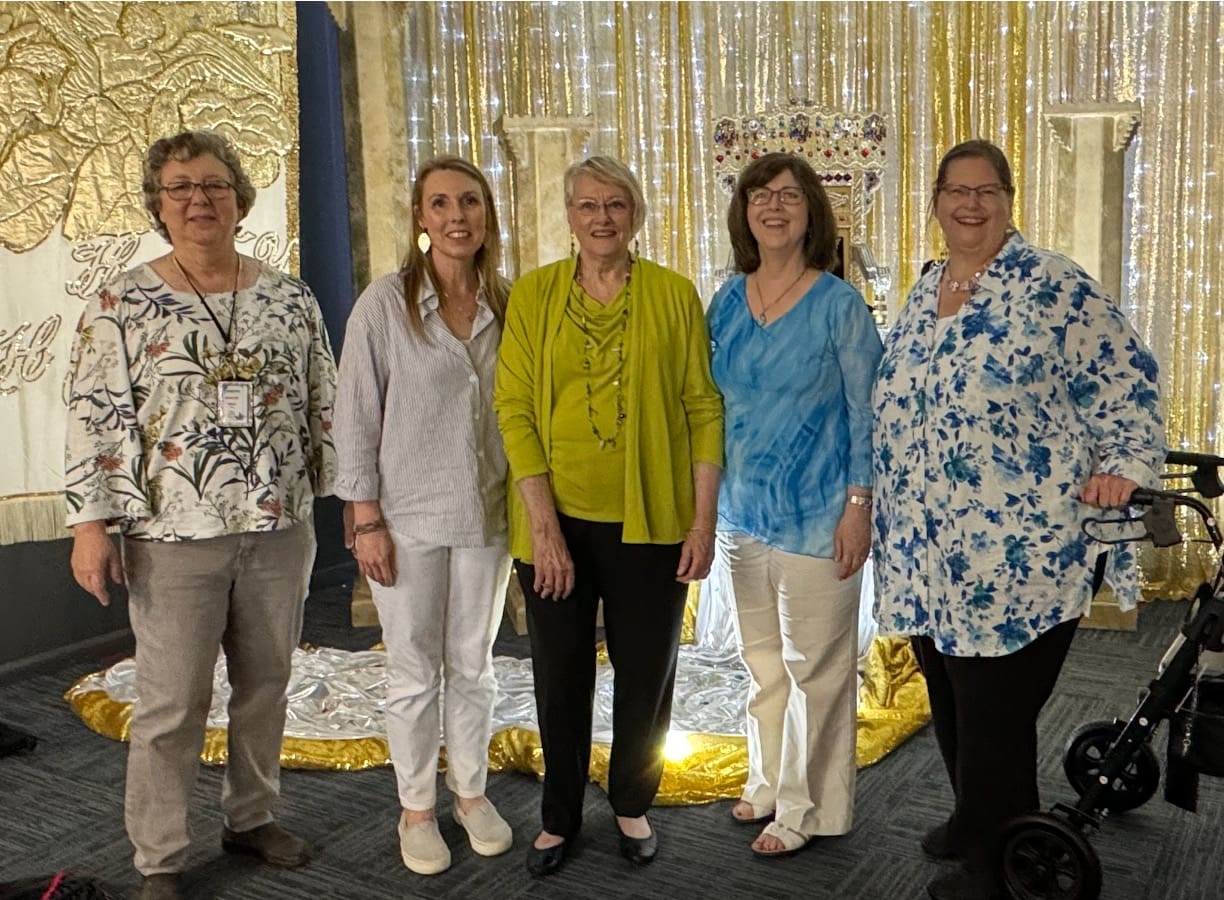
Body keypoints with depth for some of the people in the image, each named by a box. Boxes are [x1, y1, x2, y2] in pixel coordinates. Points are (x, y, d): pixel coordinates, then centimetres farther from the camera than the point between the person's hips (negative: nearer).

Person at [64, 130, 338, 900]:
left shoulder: (291, 299, 6)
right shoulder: (122, 305, -2)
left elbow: (322, 406, 9)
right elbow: (95, 418, -4)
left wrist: (340, 495, 7)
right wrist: (90, 522, -9)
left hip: (280, 528, 3)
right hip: (174, 534, -3)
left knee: (267, 686, 14)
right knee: (172, 704, 4)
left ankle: (253, 817, 35)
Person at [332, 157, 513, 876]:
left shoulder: (508, 305, 1)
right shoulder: (385, 304, -8)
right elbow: (357, 417, -7)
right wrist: (367, 520, -9)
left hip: (486, 517, 3)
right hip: (407, 518, -3)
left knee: (473, 666, 16)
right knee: (415, 673, 9)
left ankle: (471, 791, 34)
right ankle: (418, 808, 28)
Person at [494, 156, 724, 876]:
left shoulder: (674, 295, -1)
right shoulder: (533, 295, 0)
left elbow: (704, 408, -1)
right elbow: (515, 409, -5)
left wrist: (704, 520, -6)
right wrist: (544, 525, -11)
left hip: (651, 521, 0)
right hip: (557, 522, 0)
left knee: (647, 673, 13)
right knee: (560, 676, 13)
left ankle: (633, 805, 37)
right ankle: (560, 816, 34)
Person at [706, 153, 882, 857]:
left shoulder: (839, 305, -9)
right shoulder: (727, 302, 5)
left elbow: (867, 411, -8)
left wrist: (859, 505, -14)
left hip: (815, 516, -5)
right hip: (743, 512, 5)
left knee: (815, 667, 6)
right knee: (762, 659, 18)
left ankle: (806, 807, 22)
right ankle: (770, 783, 35)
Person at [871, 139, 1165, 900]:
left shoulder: (1053, 284, -8)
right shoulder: (923, 295, 13)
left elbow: (1126, 380, -6)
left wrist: (1123, 465, -17)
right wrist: (887, 518, 21)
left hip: (1014, 556, -7)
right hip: (929, 555, 7)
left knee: (995, 717, 0)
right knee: (951, 706, 17)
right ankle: (973, 821, 39)